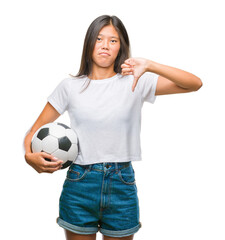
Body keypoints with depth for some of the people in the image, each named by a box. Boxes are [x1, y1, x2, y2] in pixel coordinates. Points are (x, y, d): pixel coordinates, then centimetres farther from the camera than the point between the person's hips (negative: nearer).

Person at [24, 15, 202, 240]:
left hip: (121, 186, 0)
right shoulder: (70, 86, 2)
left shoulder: (135, 82, -2)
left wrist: (150, 66, -23)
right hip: (79, 184, 0)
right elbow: (35, 131, 6)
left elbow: (195, 84, -10)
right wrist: (29, 155, -15)